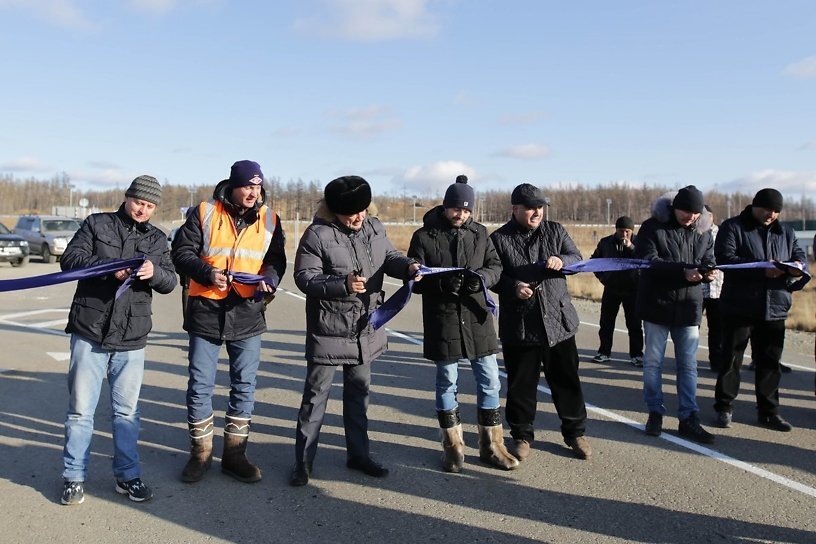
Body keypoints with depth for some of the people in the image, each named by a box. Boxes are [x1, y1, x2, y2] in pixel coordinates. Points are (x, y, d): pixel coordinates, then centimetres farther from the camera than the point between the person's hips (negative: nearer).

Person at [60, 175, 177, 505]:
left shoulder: (157, 240, 11)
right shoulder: (97, 224, 4)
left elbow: (169, 282, 4)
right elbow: (69, 260, -5)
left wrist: (154, 272, -19)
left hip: (132, 340, 2)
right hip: (89, 333, -2)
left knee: (127, 411, 10)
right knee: (81, 409, 5)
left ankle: (127, 475, 22)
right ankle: (74, 476, 19)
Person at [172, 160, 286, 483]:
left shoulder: (269, 219, 4)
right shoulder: (204, 213, -4)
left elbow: (276, 259, 6)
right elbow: (182, 252, -3)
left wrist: (268, 280, -15)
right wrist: (207, 273, -20)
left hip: (248, 313, 2)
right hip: (206, 310, -2)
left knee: (244, 386, 9)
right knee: (200, 385, 6)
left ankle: (235, 454, 23)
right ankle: (200, 453, 23)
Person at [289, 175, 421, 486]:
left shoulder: (374, 228, 4)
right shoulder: (318, 234, -14)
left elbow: (389, 257, 6)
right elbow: (304, 277, -15)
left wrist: (408, 266, -17)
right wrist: (343, 285, -27)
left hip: (365, 330, 6)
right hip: (328, 331, -6)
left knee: (359, 391, 17)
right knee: (316, 394, 3)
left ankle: (359, 454, 33)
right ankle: (303, 461, 17)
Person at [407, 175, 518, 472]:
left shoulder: (480, 233, 5)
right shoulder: (424, 236, -4)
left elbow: (496, 266, 7)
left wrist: (482, 276, -16)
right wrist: (441, 282, -25)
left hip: (476, 317, 3)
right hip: (441, 319, -3)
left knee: (489, 380, 7)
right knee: (447, 382, 8)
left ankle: (491, 445, 22)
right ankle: (453, 445, 24)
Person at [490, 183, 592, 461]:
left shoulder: (555, 231, 7)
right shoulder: (499, 238, -1)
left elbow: (578, 259, 5)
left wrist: (561, 261, -18)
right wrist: (513, 287, -19)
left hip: (558, 321, 2)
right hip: (518, 325, -2)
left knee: (567, 380, 12)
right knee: (521, 383, 7)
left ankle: (575, 432, 28)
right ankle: (522, 435, 24)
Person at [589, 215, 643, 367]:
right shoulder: (606, 242, 0)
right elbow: (594, 260, 13)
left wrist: (631, 247, -27)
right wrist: (602, 276, 4)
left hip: (632, 290, -2)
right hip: (611, 289, 2)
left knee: (634, 324, 3)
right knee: (606, 322, 6)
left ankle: (636, 354, 11)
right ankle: (604, 352, 16)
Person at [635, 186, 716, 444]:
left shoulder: (702, 231, 5)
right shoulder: (653, 227, -8)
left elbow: (709, 260, 8)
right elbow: (648, 261, -17)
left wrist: (707, 271, -17)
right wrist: (682, 270, -28)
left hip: (689, 306, 3)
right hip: (657, 304, -3)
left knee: (688, 364, 6)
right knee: (653, 361, 6)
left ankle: (688, 418, 13)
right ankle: (655, 413, 20)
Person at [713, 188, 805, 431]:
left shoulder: (785, 232, 14)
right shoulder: (732, 227, -3)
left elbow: (800, 255, 17)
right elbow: (725, 258, -16)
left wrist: (798, 266, -9)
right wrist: (762, 270, -25)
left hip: (774, 309, 5)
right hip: (739, 308, -5)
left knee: (770, 361, 10)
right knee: (731, 359, 2)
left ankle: (768, 411, 21)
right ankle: (724, 408, 12)